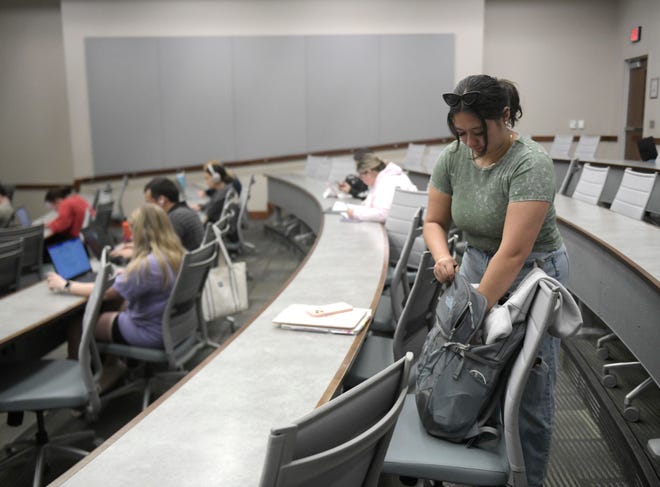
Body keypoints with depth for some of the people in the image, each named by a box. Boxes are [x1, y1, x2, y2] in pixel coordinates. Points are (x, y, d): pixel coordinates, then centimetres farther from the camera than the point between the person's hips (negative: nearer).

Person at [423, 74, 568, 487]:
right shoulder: (453, 157, -6)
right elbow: (435, 221, 2)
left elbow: (514, 251, -29)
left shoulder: (530, 165, -25)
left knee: (529, 391, 2)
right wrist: (442, 256, -18)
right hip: (476, 265, 6)